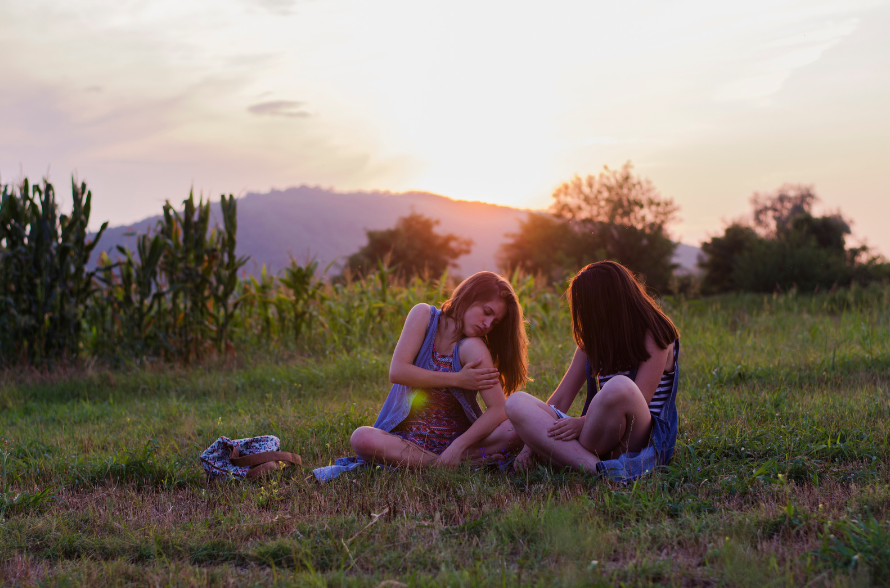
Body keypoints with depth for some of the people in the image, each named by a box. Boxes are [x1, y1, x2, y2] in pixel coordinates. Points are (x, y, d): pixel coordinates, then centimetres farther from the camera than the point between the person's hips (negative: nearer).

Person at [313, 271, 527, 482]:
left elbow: (498, 409, -18)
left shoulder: (472, 347, -9)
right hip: (408, 437, 1)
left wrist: (458, 446, -29)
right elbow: (397, 371, -13)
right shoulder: (424, 316, -4)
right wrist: (458, 379, -16)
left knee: (516, 429, -27)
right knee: (361, 438, -30)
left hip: (455, 438, 0)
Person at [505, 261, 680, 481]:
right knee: (516, 403, -18)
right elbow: (561, 398, 12)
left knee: (620, 387, -39)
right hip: (597, 438, 6)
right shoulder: (592, 338, 16)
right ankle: (597, 468, -36)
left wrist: (584, 422, -24)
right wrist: (533, 441, 0)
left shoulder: (653, 336, -3)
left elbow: (638, 402, -13)